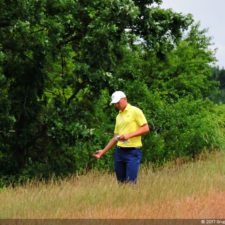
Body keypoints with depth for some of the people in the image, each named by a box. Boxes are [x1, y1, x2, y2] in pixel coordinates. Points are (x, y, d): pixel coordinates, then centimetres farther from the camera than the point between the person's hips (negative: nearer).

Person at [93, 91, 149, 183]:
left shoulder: (135, 111, -1)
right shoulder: (118, 116, 19)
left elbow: (146, 128, -8)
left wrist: (129, 135, -17)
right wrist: (103, 151, 18)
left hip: (133, 151, -7)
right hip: (119, 151, 7)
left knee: (131, 182, -13)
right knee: (121, 182, 3)